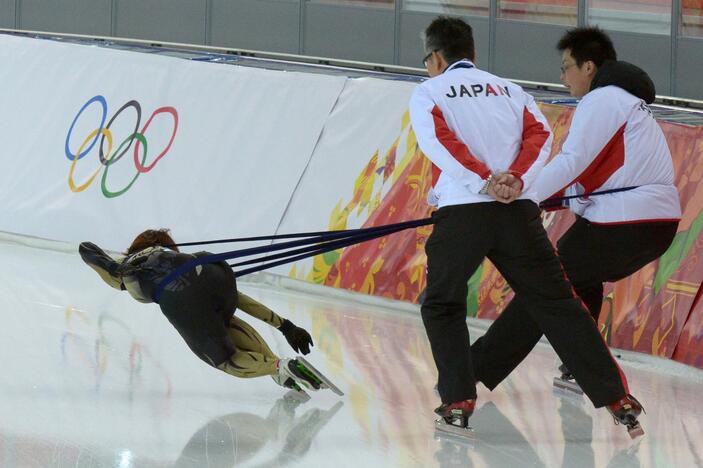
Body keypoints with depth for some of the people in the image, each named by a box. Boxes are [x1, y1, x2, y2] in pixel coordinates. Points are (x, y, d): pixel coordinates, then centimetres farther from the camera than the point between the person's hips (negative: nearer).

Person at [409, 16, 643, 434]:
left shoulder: (429, 91, 12)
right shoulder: (508, 89, 24)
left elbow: (438, 141, -7)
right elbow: (540, 134, 7)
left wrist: (485, 181, -13)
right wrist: (516, 181, -6)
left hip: (462, 211, -3)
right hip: (520, 212, 3)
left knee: (442, 306, 15)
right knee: (556, 302, 8)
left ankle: (458, 400, 1)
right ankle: (615, 396, 2)